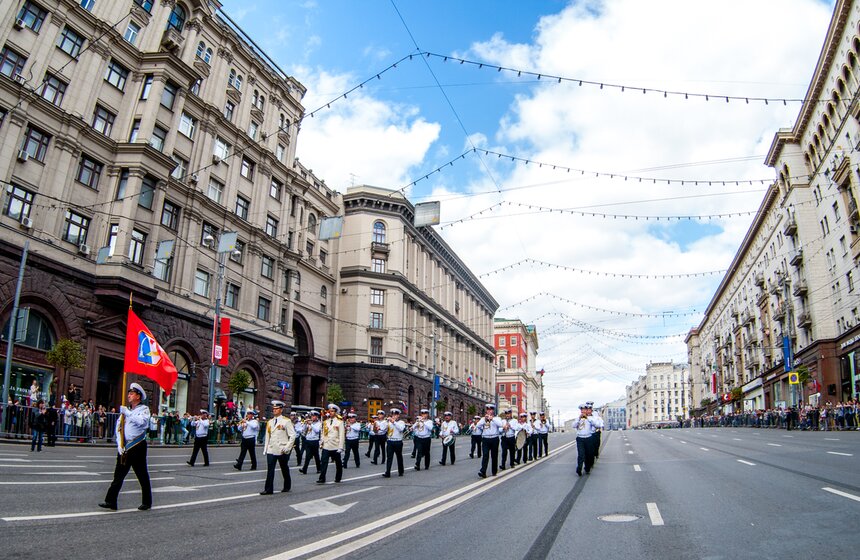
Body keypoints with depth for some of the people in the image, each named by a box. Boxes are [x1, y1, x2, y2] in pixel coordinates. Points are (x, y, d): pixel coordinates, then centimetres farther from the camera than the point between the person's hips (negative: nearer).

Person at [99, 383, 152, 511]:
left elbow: (141, 421, -23)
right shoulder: (125, 410, 15)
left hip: (137, 447, -5)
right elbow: (118, 428, 13)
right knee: (118, 475, 1)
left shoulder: (144, 409, -3)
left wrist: (127, 413, -24)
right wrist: (119, 445, 1)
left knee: (142, 475, 3)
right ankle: (111, 501, 4)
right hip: (124, 447, 5)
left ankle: (147, 502, 13)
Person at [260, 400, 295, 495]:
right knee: (270, 469, -4)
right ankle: (268, 489, -1)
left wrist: (287, 447, -14)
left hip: (282, 451, -4)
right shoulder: (270, 422, 10)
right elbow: (267, 436, 15)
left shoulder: (286, 421, -5)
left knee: (285, 469, 10)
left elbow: (292, 435, -8)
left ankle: (287, 487, 25)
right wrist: (265, 449, 10)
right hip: (271, 450, 4)